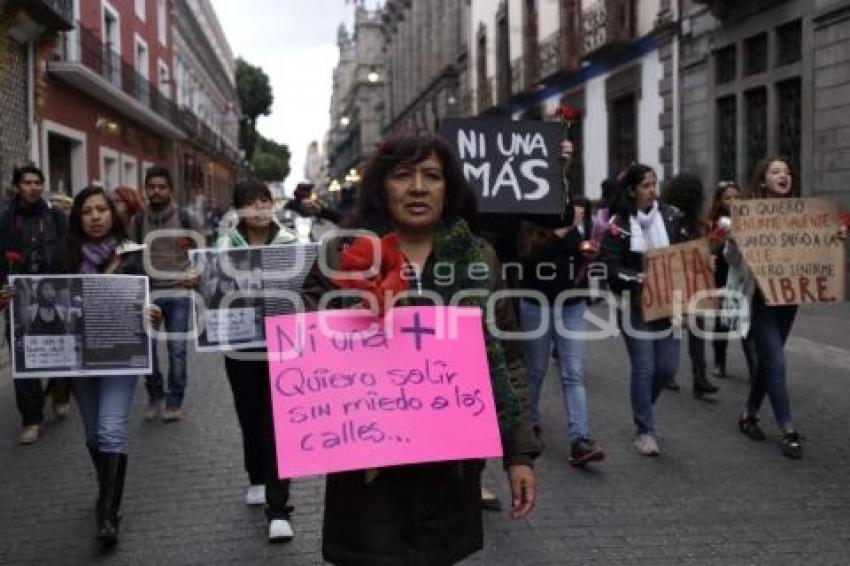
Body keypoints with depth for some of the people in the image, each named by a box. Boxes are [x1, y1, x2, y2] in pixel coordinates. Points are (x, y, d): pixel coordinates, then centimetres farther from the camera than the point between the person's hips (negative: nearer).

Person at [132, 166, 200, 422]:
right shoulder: (138, 219, 3)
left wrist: (196, 275, -2)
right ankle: (155, 396, 23)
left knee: (177, 349, -1)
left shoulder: (183, 217, 0)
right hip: (147, 292, 2)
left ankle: (174, 401, 10)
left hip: (177, 292, -1)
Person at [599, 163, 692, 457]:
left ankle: (641, 408, 36)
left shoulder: (671, 216, 3)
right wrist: (635, 278, -26)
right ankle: (645, 431, 11)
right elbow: (609, 264, -11)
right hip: (635, 304, -4)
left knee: (668, 366, 7)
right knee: (644, 368, -3)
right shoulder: (619, 223, -7)